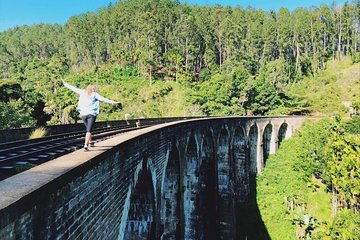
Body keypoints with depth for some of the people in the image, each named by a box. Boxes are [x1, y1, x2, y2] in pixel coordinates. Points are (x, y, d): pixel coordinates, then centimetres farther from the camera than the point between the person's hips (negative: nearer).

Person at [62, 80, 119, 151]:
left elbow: (73, 88, 19)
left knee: (88, 129, 22)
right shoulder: (94, 94, 2)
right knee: (89, 130, -8)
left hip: (83, 114, 4)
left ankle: (90, 142, 34)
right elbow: (103, 99, -6)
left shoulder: (82, 92, 10)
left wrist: (65, 84, 32)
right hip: (91, 114, -4)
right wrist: (113, 102, -7)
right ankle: (86, 145, -19)